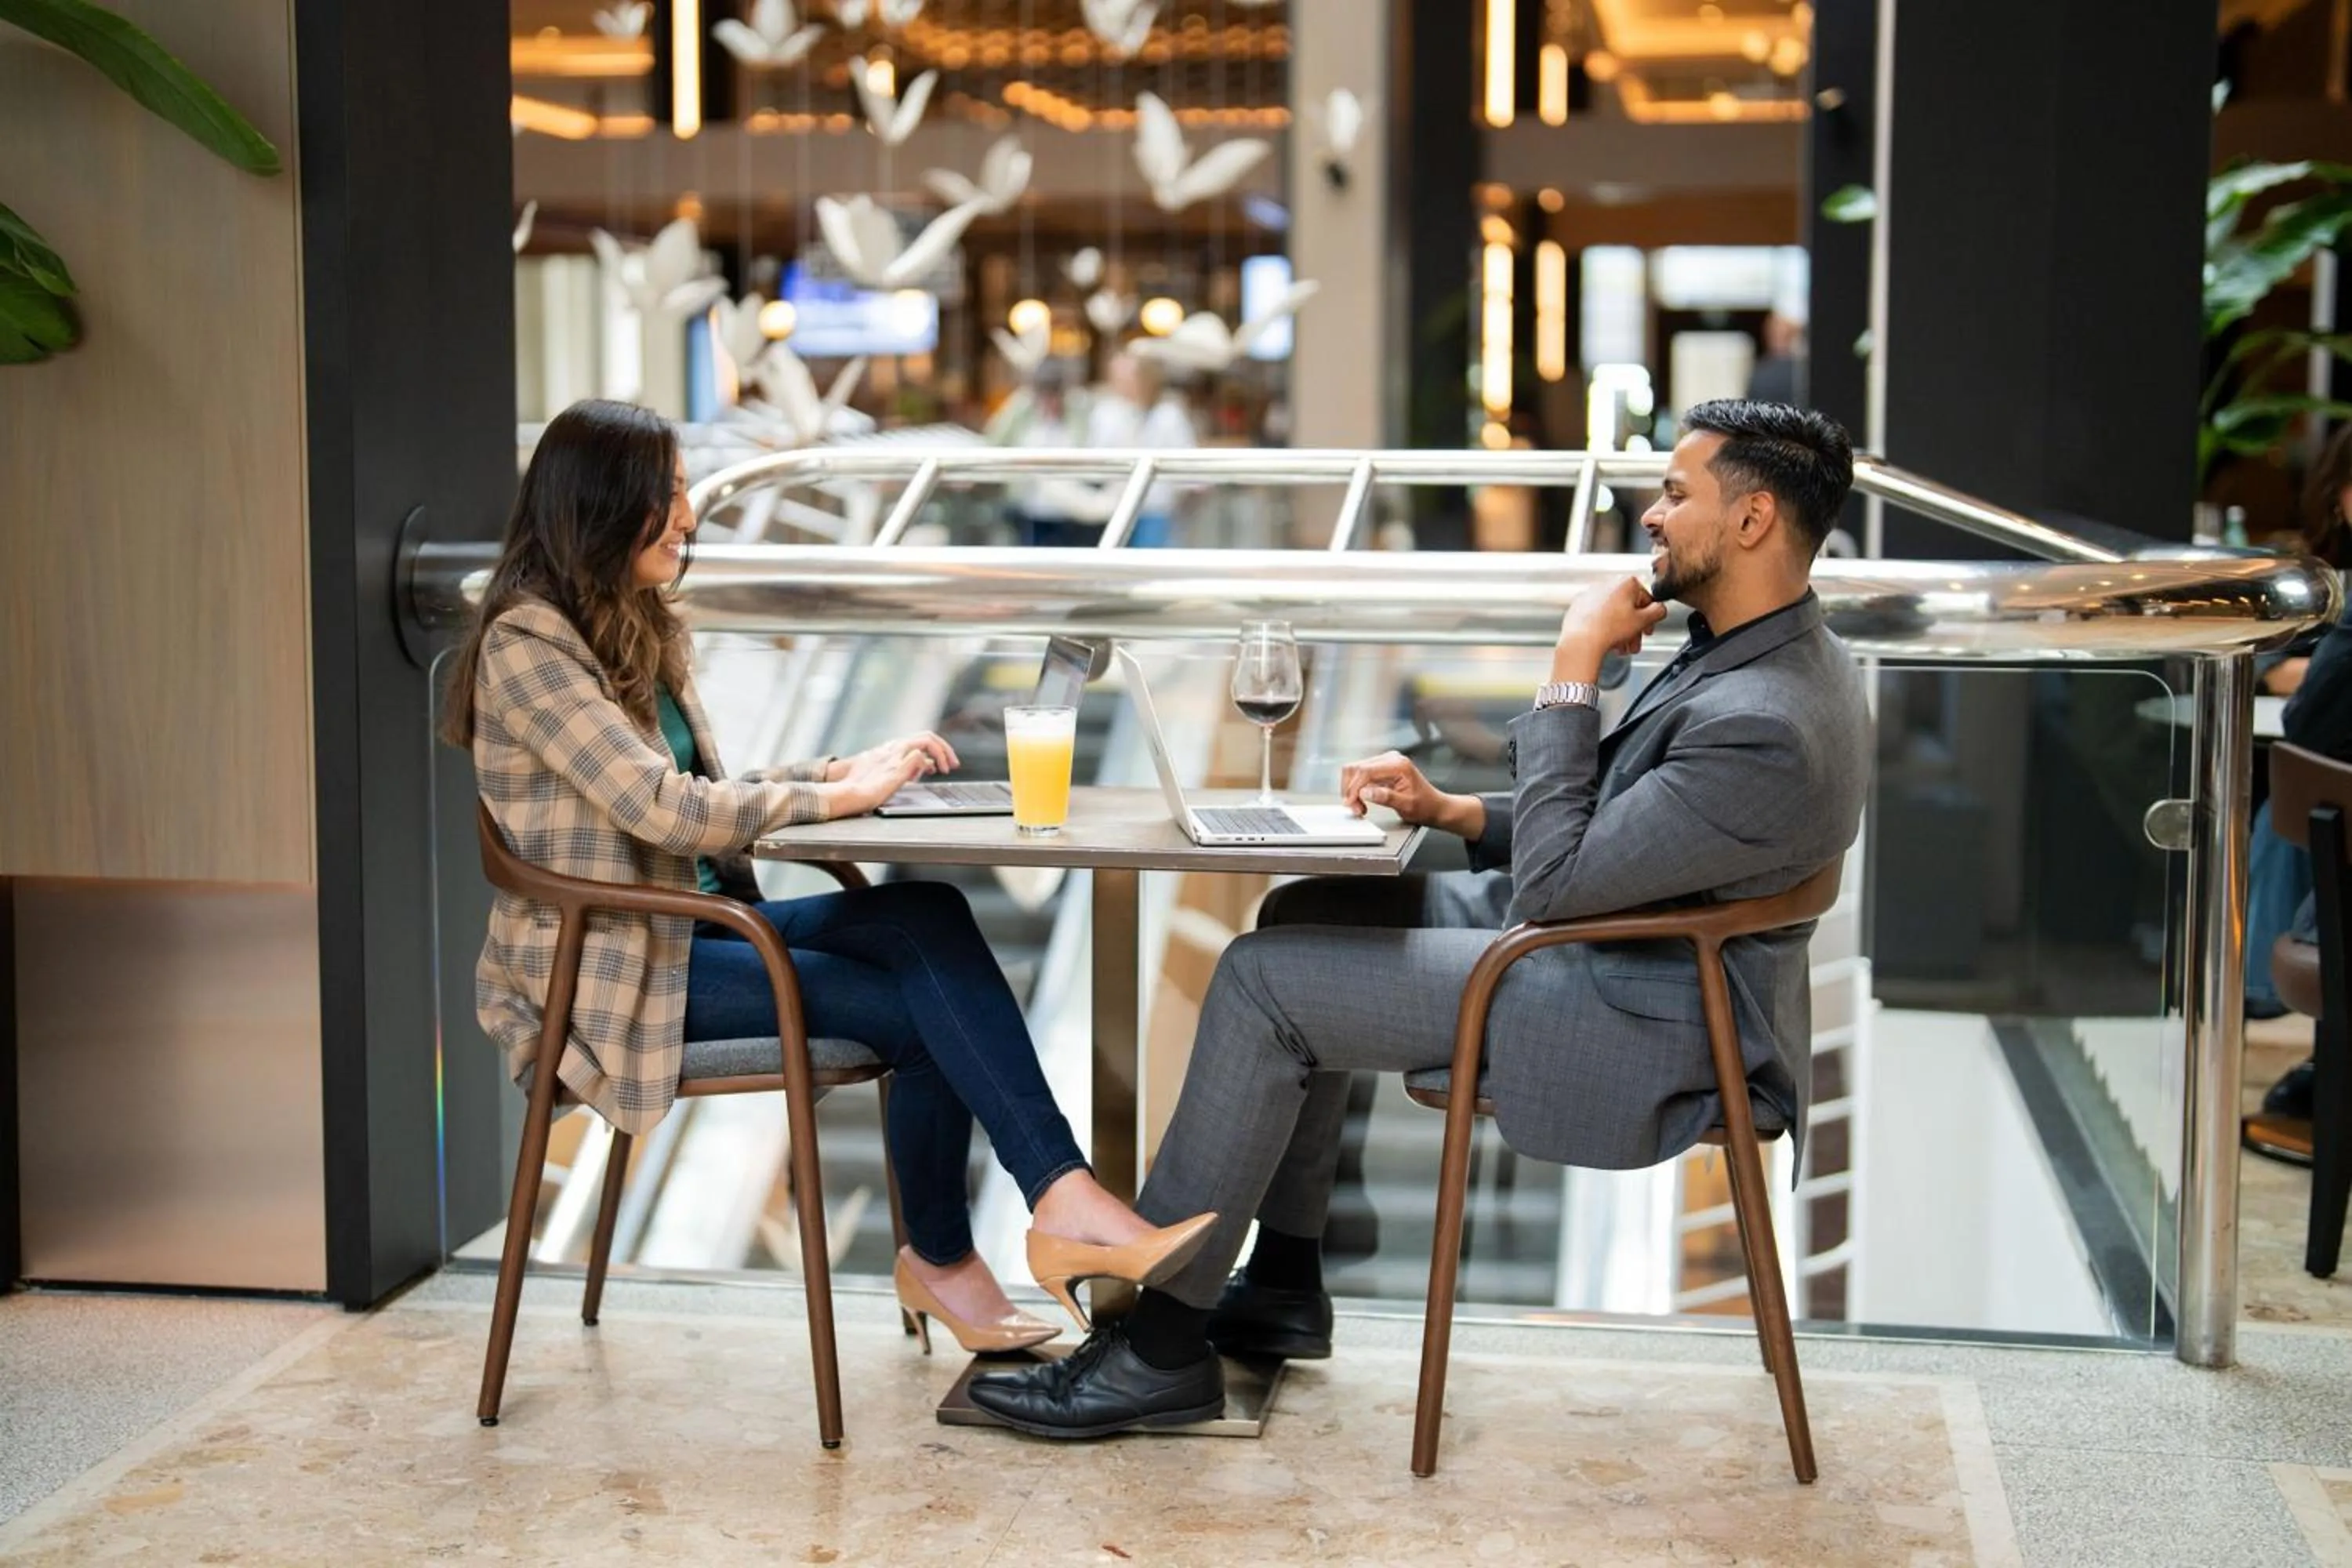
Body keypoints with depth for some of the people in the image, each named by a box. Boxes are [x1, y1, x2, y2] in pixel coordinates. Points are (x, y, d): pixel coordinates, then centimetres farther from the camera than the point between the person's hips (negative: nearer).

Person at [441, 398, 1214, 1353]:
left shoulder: (644, 632, 15)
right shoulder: (525, 646, -14)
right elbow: (664, 808, -21)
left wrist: (845, 769, 3)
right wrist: (835, 799, -12)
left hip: (693, 923, 7)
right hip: (608, 968, -7)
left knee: (929, 919, -20)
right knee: (918, 1008, -21)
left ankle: (1060, 1205, -22)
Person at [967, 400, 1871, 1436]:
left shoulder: (1764, 728, -29)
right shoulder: (1763, 649, 5)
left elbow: (1552, 884, -26)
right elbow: (1608, 825, 15)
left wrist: (1572, 674, -21)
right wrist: (1451, 809, 2)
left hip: (1646, 1021, -11)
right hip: (1608, 928, 11)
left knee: (1262, 979, -11)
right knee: (1315, 913, 13)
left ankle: (1162, 1344, 0)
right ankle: (1283, 1285, 19)